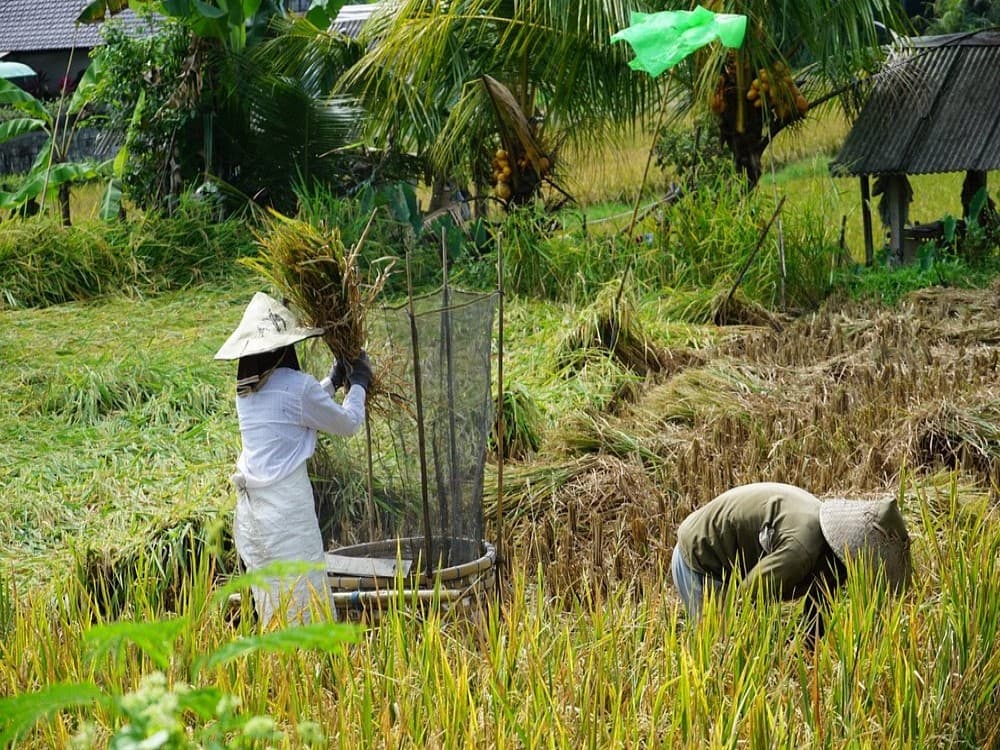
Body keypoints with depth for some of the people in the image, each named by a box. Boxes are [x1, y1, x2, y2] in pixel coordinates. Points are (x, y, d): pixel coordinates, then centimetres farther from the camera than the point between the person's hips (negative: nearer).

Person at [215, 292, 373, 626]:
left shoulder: (246, 388, 8)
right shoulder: (296, 386, -14)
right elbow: (348, 423, -1)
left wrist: (334, 380, 29)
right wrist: (358, 385, 16)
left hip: (250, 502, 8)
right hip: (287, 500, -7)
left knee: (269, 597, 15)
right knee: (306, 597, 0)